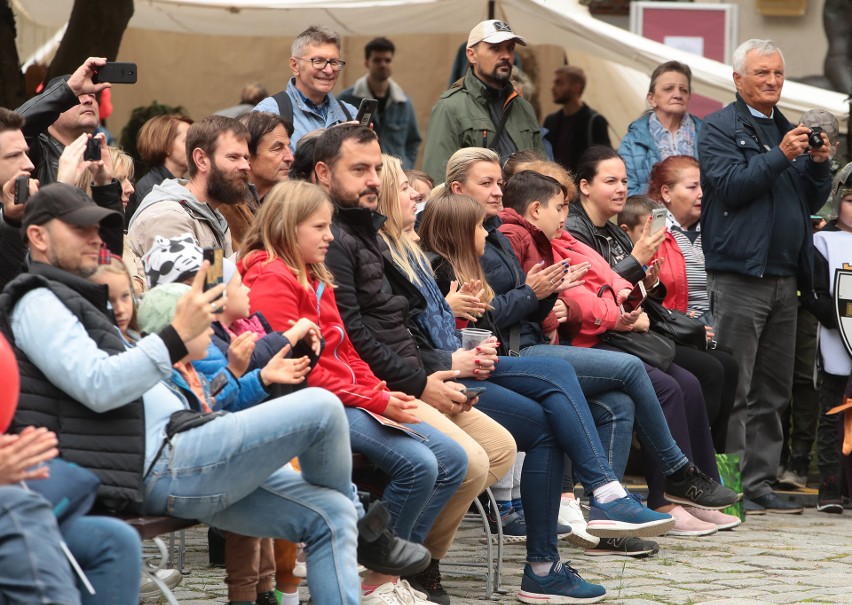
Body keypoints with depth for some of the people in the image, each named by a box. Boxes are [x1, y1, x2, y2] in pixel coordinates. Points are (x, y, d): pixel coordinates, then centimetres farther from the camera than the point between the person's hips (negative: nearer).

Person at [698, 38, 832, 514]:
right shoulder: (720, 129, 0)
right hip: (740, 274, -7)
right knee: (733, 390, -9)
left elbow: (814, 200, 19)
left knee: (773, 392, 8)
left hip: (785, 276, 7)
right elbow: (731, 186, -14)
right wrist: (781, 157, -19)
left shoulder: (788, 130, 21)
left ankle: (760, 483, 12)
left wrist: (818, 164, 0)